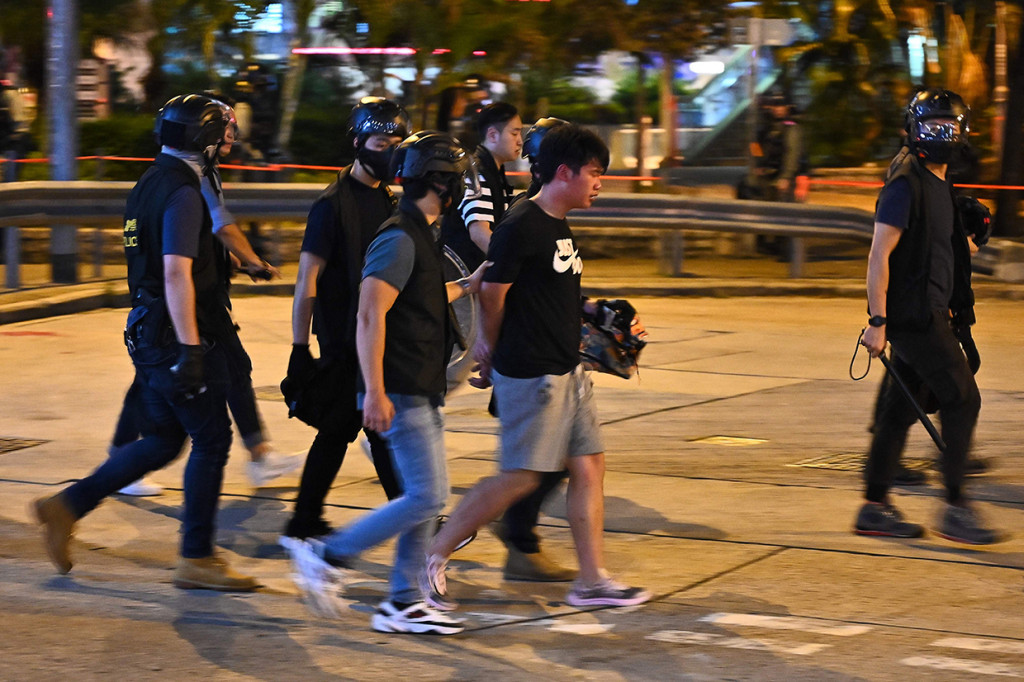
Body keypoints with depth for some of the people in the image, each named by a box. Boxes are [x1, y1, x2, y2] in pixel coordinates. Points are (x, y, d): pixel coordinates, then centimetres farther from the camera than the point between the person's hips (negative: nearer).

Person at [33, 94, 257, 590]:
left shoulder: (152, 183, 14)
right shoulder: (182, 193, -17)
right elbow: (177, 274, -24)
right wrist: (189, 349, -26)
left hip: (149, 331, 10)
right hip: (175, 337, -10)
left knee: (162, 441, 15)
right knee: (211, 441, -1)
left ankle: (67, 507, 14)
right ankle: (196, 558, 4)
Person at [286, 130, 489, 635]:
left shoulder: (421, 236, 15)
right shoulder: (399, 240, -17)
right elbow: (370, 315, -23)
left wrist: (467, 286, 37)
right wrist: (374, 392, -28)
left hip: (422, 392, 10)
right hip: (401, 395, -10)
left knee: (428, 496, 10)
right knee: (425, 496, -11)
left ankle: (402, 604, 14)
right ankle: (327, 557, -3)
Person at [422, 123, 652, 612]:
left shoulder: (558, 227, 13)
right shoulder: (521, 227, -17)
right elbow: (492, 295, -12)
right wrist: (493, 351, 1)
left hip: (566, 371, 9)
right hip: (530, 375, -9)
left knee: (589, 464, 6)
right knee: (520, 477, -5)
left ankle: (592, 580, 11)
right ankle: (434, 557, 7)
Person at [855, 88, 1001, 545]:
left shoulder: (940, 184, 16)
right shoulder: (905, 184, -13)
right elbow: (879, 255, -18)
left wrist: (952, 310, 25)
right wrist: (878, 321, -22)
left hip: (929, 314, 9)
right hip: (912, 315, -9)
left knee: (900, 407, 11)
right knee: (962, 399, -9)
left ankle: (874, 506, 15)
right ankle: (955, 508, -6)